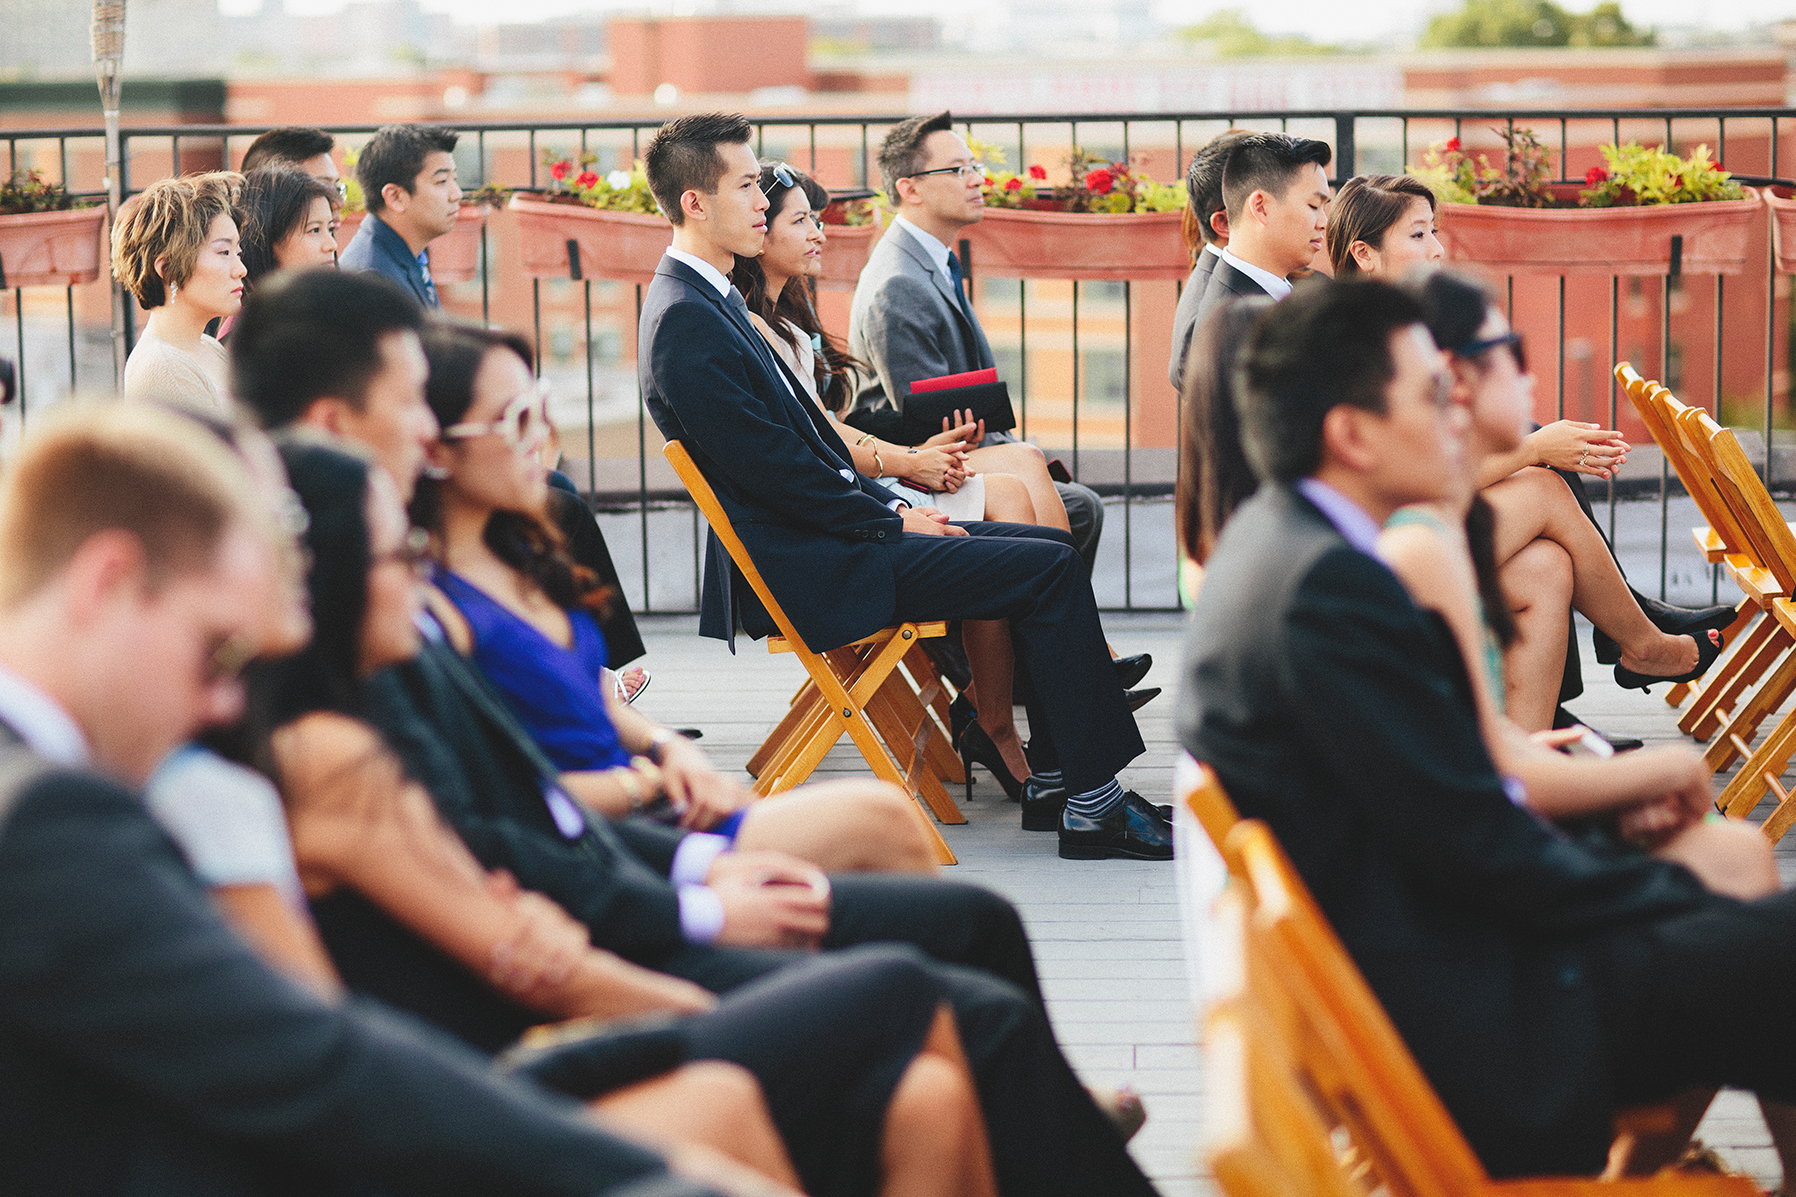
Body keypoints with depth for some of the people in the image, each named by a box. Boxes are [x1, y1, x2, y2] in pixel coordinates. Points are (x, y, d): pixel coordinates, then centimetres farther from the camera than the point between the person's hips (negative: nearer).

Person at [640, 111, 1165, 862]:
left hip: (822, 538, 11)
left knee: (1049, 548, 8)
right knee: (1050, 569, -14)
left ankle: (1053, 781, 9)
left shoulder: (709, 302, 15)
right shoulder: (686, 323, -17)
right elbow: (770, 469, -20)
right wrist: (892, 522, -11)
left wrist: (891, 507, 8)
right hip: (808, 573, -11)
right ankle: (1093, 808, -10)